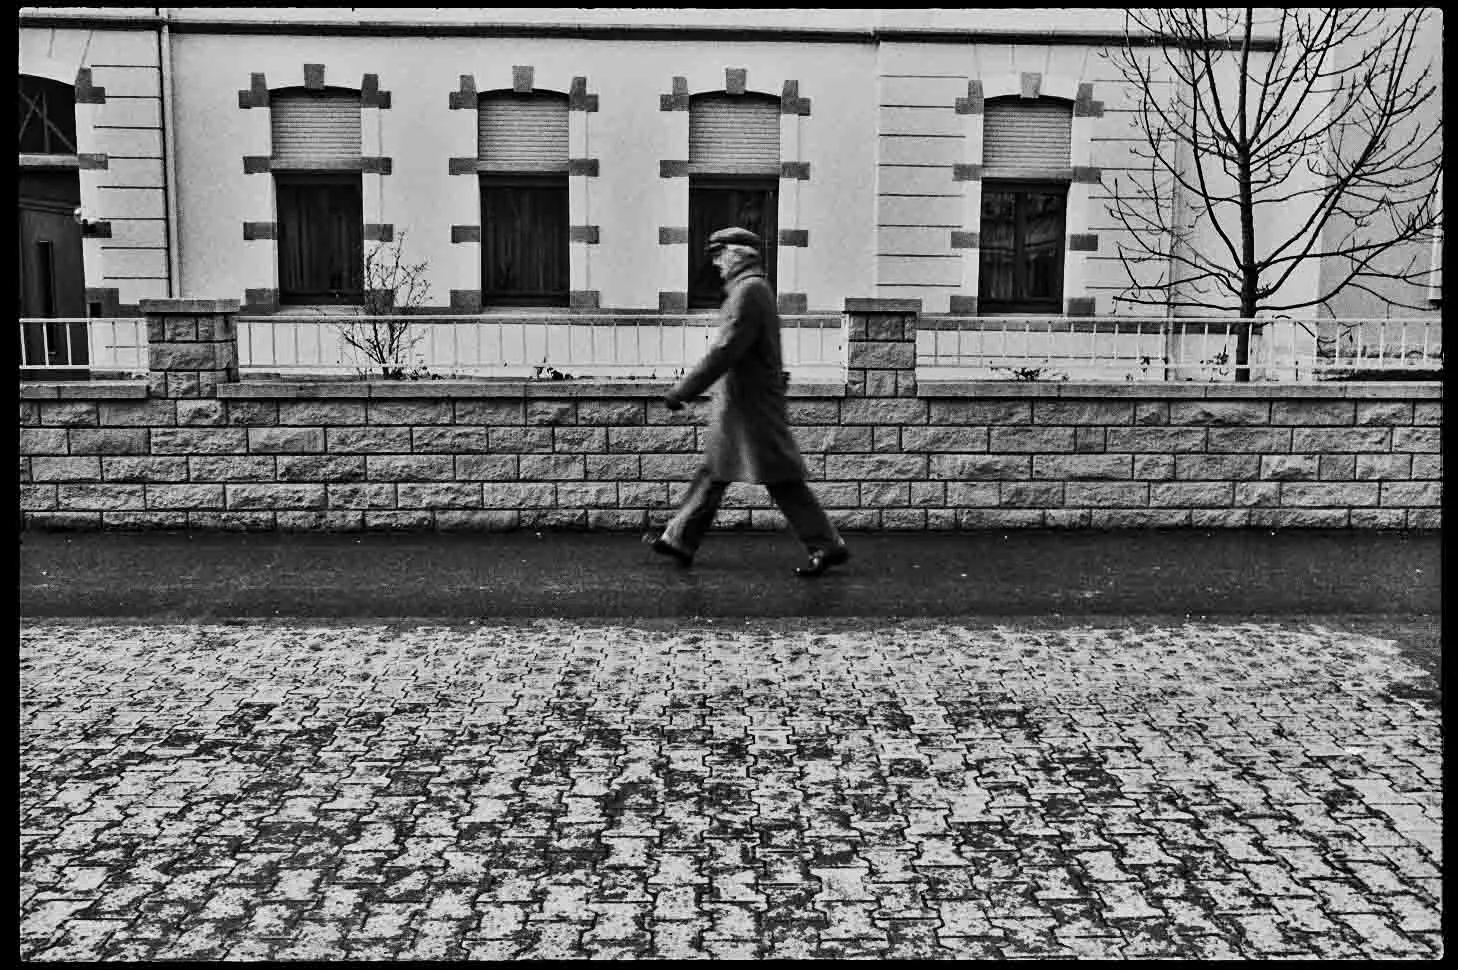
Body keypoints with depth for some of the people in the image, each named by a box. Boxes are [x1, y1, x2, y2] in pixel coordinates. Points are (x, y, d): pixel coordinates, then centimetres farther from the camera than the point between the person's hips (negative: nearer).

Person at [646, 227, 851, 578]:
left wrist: (682, 390, -21)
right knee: (713, 473, 13)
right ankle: (680, 541, 20)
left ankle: (827, 546, 1)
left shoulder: (749, 291, -16)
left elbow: (724, 351, -23)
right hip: (740, 403, 10)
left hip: (751, 404, -10)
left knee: (781, 479, -5)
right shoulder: (754, 289, 16)